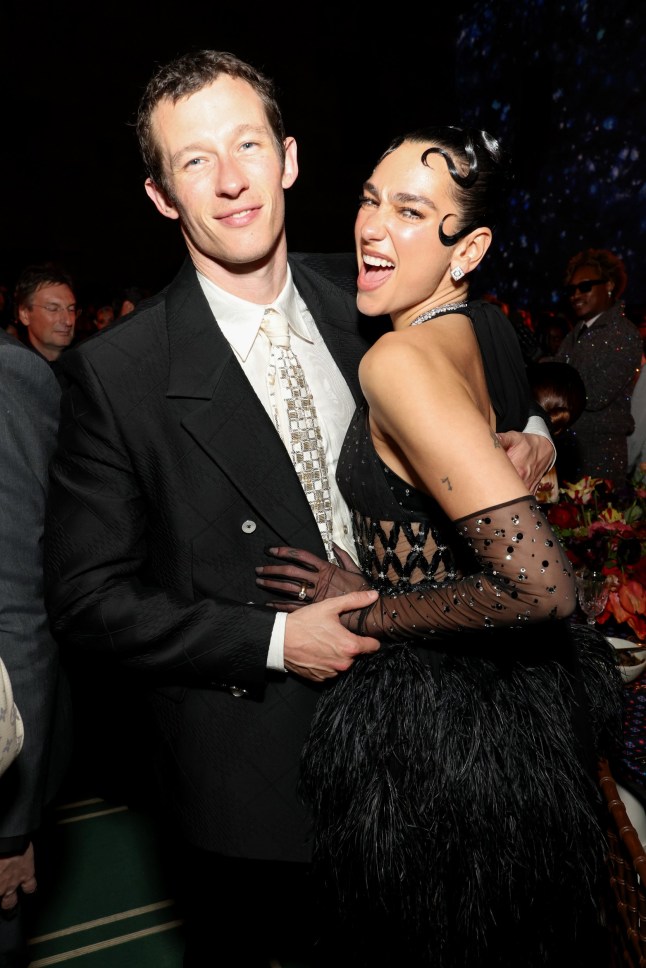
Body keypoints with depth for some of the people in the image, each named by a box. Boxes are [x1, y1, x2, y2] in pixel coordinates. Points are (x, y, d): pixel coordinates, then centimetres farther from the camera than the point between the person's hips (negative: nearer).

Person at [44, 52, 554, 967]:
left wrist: (525, 434, -7)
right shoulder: (114, 373, -16)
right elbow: (88, 601, -14)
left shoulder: (365, 314, -4)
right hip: (248, 784, -3)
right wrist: (273, 642, -21)